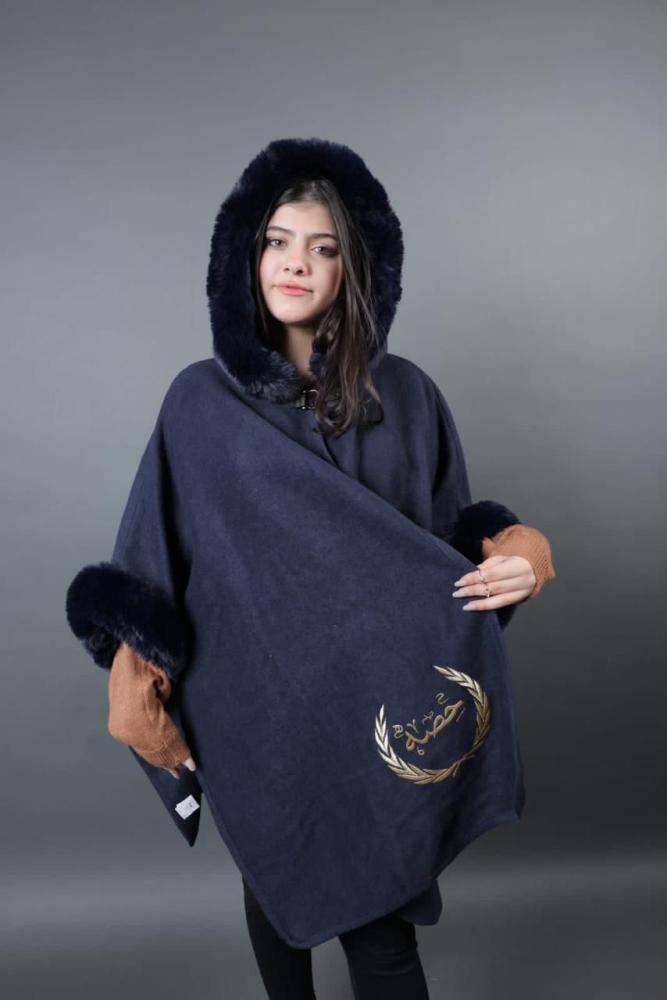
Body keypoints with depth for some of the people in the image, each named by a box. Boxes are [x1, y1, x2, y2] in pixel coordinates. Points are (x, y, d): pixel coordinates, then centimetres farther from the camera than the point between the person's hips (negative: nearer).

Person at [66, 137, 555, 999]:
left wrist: (513, 551, -17)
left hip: (377, 705, 0)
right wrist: (130, 669, -13)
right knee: (275, 891, 20)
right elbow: (152, 552, 0)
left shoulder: (406, 396, -1)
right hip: (251, 707, 1)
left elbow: (451, 537, 4)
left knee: (380, 930, 5)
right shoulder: (201, 399, -2)